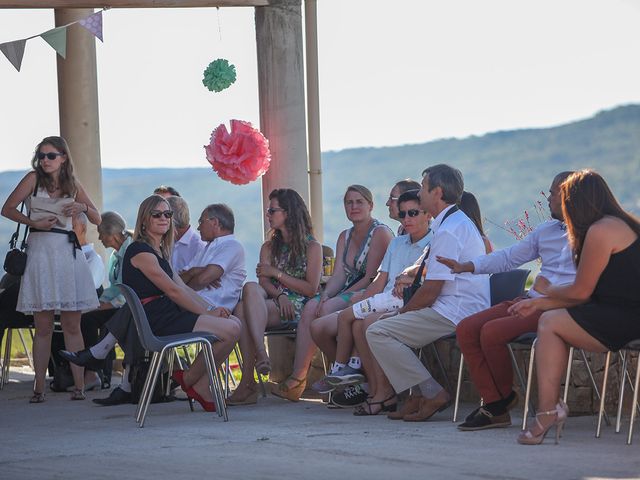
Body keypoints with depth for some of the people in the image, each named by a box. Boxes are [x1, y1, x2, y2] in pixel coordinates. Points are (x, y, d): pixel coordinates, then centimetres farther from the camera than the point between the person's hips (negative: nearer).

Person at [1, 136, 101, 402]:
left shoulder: (73, 184, 12)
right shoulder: (33, 179, 3)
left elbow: (97, 219, 15)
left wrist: (83, 207, -6)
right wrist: (34, 223, -10)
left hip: (68, 253, 2)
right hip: (40, 250, -2)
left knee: (72, 324, 1)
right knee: (43, 325, -2)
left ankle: (79, 385, 1)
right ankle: (39, 387, 1)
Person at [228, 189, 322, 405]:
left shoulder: (312, 247, 7)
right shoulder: (270, 247, 25)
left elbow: (311, 289, -2)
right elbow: (263, 281, 10)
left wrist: (277, 274, -4)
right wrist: (280, 295, -12)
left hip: (297, 308, -5)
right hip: (271, 304, 5)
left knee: (244, 305, -32)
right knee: (251, 288, -33)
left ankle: (248, 381, -43)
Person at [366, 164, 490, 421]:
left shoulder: (448, 231, -16)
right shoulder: (458, 222, 19)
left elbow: (431, 291, -17)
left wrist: (403, 312, -3)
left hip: (454, 313, -11)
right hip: (463, 311, 11)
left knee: (377, 332, -15)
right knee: (386, 322, 21)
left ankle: (432, 394, -14)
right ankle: (418, 396, 10)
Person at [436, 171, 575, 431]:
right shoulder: (546, 230, 23)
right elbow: (509, 258, 27)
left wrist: (546, 296, -19)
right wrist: (464, 266, 17)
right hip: (532, 301, 9)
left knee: (492, 331, -26)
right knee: (466, 329, -8)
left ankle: (506, 397, -1)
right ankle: (494, 406, -11)